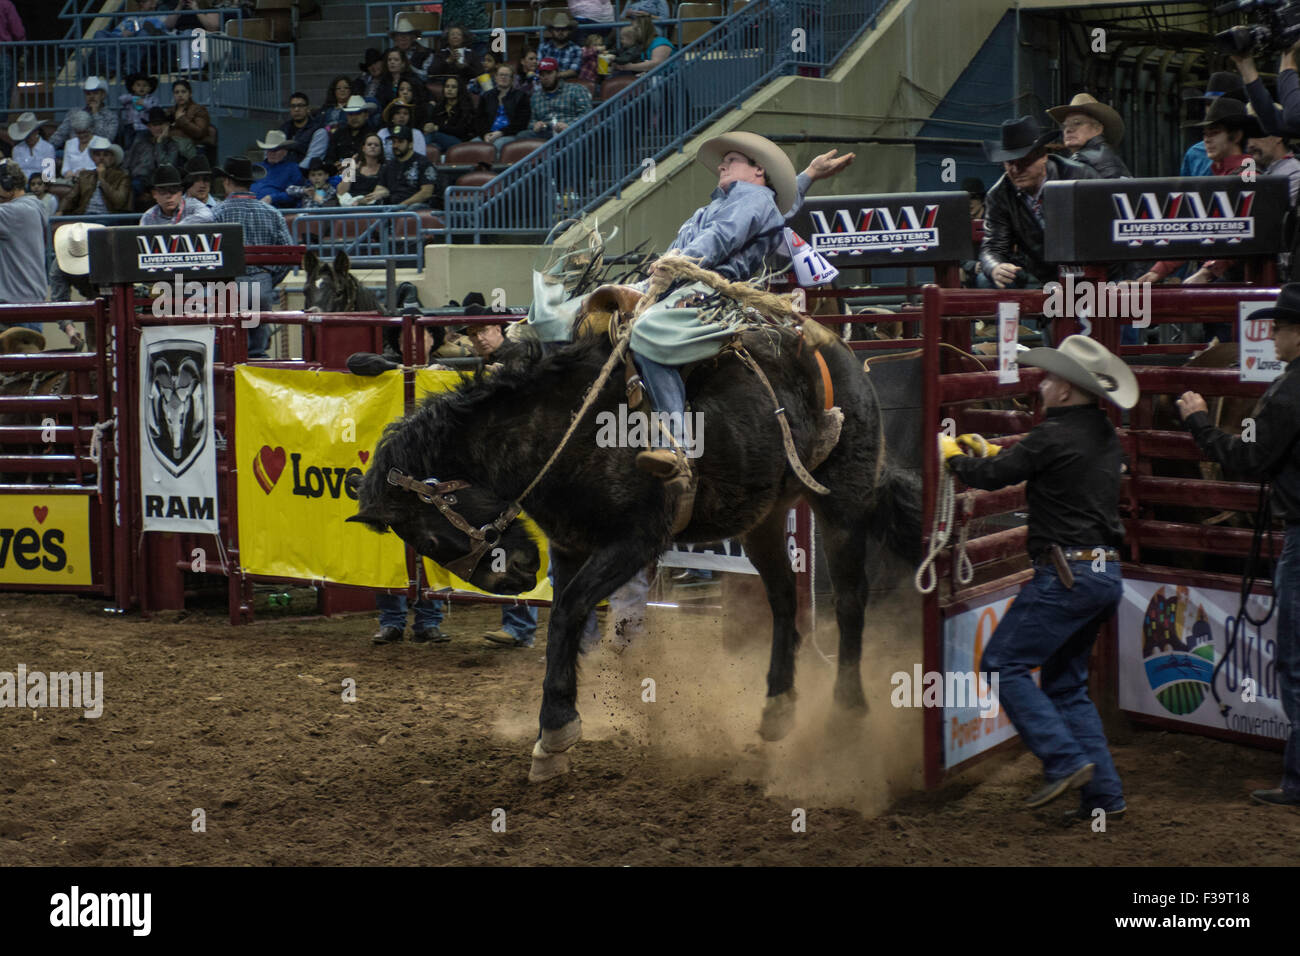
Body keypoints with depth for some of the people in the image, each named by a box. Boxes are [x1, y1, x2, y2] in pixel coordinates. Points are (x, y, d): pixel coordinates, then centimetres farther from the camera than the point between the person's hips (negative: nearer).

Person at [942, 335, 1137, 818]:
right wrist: (988, 450, 31)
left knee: (1003, 664, -1)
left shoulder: (1055, 436, -15)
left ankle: (1065, 760, -8)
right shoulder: (1106, 436, 13)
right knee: (1065, 683, 16)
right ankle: (1104, 792, 12)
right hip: (1107, 574, 9)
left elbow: (992, 476, -8)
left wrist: (952, 453, 10)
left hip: (1067, 574, -9)